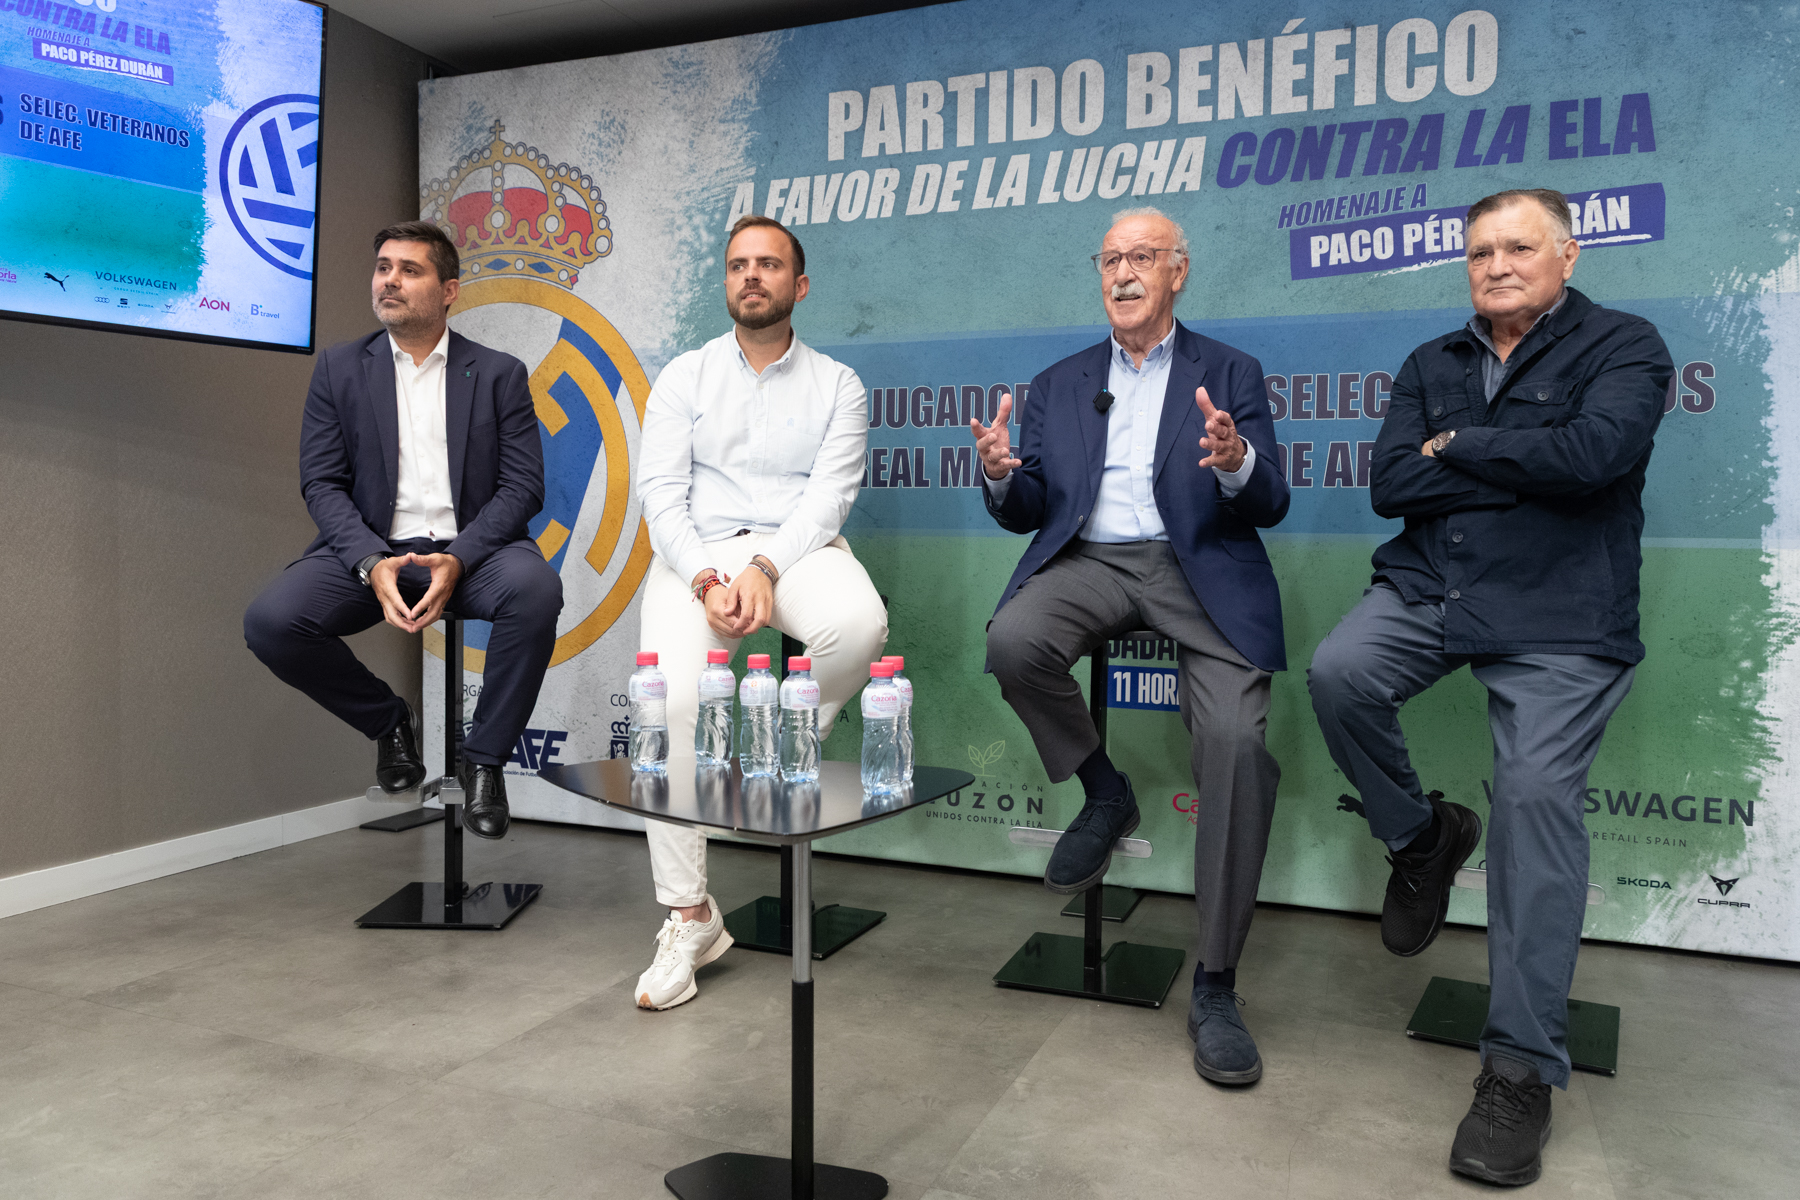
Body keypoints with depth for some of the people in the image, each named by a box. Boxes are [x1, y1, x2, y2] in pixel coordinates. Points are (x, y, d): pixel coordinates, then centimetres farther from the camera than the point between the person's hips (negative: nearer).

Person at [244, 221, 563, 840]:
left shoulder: (499, 373, 7)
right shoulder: (339, 367, 11)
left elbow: (523, 485, -1)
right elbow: (321, 483, 3)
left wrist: (458, 560, -19)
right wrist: (373, 563, -16)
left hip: (470, 549, -1)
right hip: (370, 549, 2)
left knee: (535, 589, -34)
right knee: (269, 621, -24)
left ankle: (483, 757, -12)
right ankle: (389, 720, 6)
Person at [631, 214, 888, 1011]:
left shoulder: (837, 385, 12)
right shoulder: (685, 378, 15)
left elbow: (830, 494, -1)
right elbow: (660, 491, 4)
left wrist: (764, 569, -19)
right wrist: (704, 578, -15)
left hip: (797, 548, 0)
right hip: (698, 554, 1)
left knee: (860, 624, -36)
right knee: (671, 700, -24)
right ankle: (690, 917, -13)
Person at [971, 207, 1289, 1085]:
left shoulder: (1230, 375, 13)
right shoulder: (1058, 385, 20)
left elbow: (1269, 506, 3)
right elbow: (1028, 514, 14)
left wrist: (1236, 465, -20)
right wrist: (1002, 475, -10)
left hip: (1199, 567, -2)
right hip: (1089, 560, 2)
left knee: (1237, 741, -26)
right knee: (1013, 640, -32)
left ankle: (1216, 986, -12)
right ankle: (1103, 793, -2)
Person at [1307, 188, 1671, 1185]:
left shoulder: (1622, 346, 3)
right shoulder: (1432, 365, 15)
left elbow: (1594, 454, -17)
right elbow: (1389, 486, 1)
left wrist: (1457, 447, -5)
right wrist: (1523, 468, -7)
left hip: (1558, 619, -4)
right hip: (1427, 587, 4)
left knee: (1538, 794, -17)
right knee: (1337, 673, -25)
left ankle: (1521, 1068, -7)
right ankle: (1420, 838, 5)